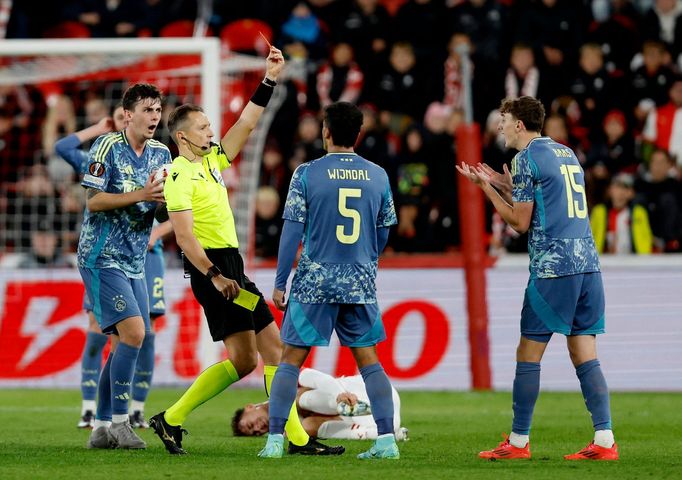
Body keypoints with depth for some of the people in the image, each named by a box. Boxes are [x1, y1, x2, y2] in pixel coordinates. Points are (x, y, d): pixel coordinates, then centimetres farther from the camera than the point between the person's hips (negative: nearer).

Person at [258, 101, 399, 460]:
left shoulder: (307, 174, -6)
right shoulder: (378, 176, 4)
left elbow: (292, 232, -7)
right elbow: (383, 234, 12)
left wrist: (279, 283, -1)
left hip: (314, 282, -3)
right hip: (361, 283, 3)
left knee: (291, 360, 4)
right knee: (368, 361, 11)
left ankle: (275, 440, -1)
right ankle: (386, 440, 5)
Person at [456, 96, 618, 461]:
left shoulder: (526, 158, -4)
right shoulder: (566, 153, 20)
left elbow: (521, 222, -5)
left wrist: (486, 187, 4)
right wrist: (504, 184, 29)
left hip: (552, 268, -7)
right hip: (588, 265, 7)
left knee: (528, 355, 0)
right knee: (585, 355, 4)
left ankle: (518, 442, 4)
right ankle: (604, 441, -4)